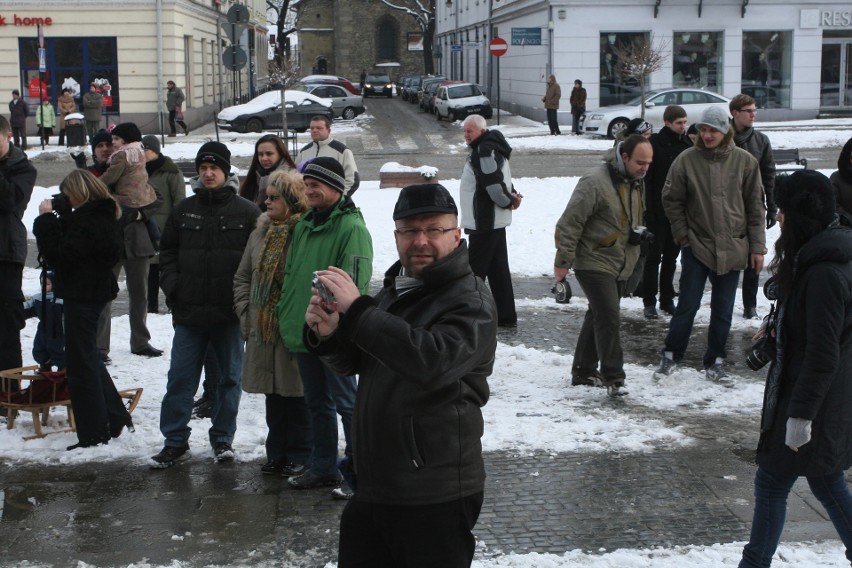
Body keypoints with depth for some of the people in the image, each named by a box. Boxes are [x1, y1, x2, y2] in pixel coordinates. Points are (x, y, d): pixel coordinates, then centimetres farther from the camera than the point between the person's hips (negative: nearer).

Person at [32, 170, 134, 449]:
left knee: (80, 365, -2)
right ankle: (117, 418, 26)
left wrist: (46, 220, -16)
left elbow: (61, 256, -23)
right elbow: (71, 245, 12)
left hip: (82, 295, -10)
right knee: (89, 360, 21)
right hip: (95, 291, 10)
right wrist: (55, 219, 0)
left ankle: (94, 434, 5)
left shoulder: (87, 219, -21)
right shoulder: (103, 214, 10)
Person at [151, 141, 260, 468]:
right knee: (180, 379, 3)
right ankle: (175, 441, 13)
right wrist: (171, 285, 0)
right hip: (189, 311, 2)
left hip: (230, 312, -2)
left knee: (230, 377, 9)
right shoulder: (183, 211, 8)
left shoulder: (247, 213, -1)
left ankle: (222, 438, 22)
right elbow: (167, 251, 13)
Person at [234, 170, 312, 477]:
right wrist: (246, 313, 9)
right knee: (273, 397, 14)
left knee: (297, 397, 3)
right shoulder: (261, 231, 11)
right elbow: (243, 276, 18)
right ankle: (277, 455, 25)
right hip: (263, 331, 7)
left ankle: (299, 456, 16)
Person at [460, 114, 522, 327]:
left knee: (475, 270, -3)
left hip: (484, 222, -10)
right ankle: (506, 316, 17)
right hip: (494, 221, 10)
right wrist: (511, 196, 4)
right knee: (498, 269, 12)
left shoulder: (484, 151, -18)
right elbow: (497, 180, 20)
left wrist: (508, 200, -10)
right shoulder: (488, 148, 15)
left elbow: (493, 182, -25)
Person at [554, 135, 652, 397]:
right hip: (594, 263, -9)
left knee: (599, 316, 16)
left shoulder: (636, 183, 9)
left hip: (621, 265, 9)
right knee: (609, 318, -12)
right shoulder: (595, 182, -20)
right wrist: (562, 262, -16)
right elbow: (569, 223, -18)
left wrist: (637, 234, 7)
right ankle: (613, 377, -5)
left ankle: (583, 371, 27)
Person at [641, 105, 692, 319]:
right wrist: (649, 210, -17)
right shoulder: (655, 143, -9)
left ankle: (667, 299, 21)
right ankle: (649, 301, 10)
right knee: (654, 257, 3)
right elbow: (647, 179, -12)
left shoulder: (687, 145, 5)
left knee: (671, 257, 12)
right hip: (658, 211, -5)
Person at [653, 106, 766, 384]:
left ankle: (715, 362, 23)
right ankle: (671, 356, 16)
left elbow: (755, 207, 2)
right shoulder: (687, 160, -6)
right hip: (696, 246, -1)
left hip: (732, 249, 1)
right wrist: (683, 234, 0)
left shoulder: (745, 161, -3)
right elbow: (671, 200, 4)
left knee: (723, 310, 10)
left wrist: (757, 246, 1)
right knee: (687, 306, 1)